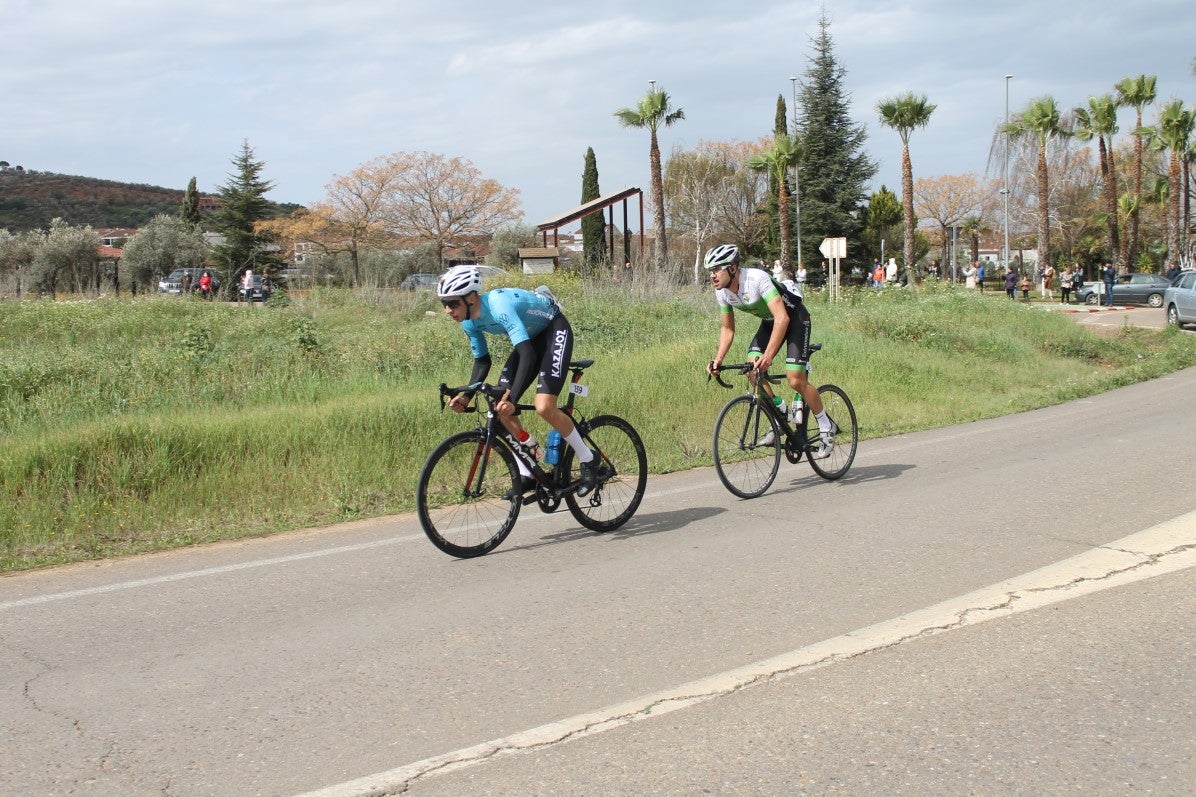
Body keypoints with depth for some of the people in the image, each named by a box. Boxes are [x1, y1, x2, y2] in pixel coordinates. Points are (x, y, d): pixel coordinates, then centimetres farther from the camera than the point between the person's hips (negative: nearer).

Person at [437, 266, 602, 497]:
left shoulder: (498, 305, -36)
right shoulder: (469, 321, -10)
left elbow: (527, 353, -43)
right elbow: (482, 361, 2)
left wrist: (512, 399, -51)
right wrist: (466, 396, -12)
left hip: (554, 330, -8)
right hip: (531, 337, 8)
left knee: (544, 407, -22)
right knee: (500, 405, -4)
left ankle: (588, 461, -1)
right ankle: (527, 475, 8)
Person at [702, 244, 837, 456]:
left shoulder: (757, 279, -34)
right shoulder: (722, 293, -11)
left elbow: (782, 318, -40)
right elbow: (727, 329, 1)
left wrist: (768, 355, -48)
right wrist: (718, 359, -15)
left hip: (794, 317, -7)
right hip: (769, 321, 7)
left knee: (795, 380, -16)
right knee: (753, 369, -13)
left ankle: (827, 427, 4)